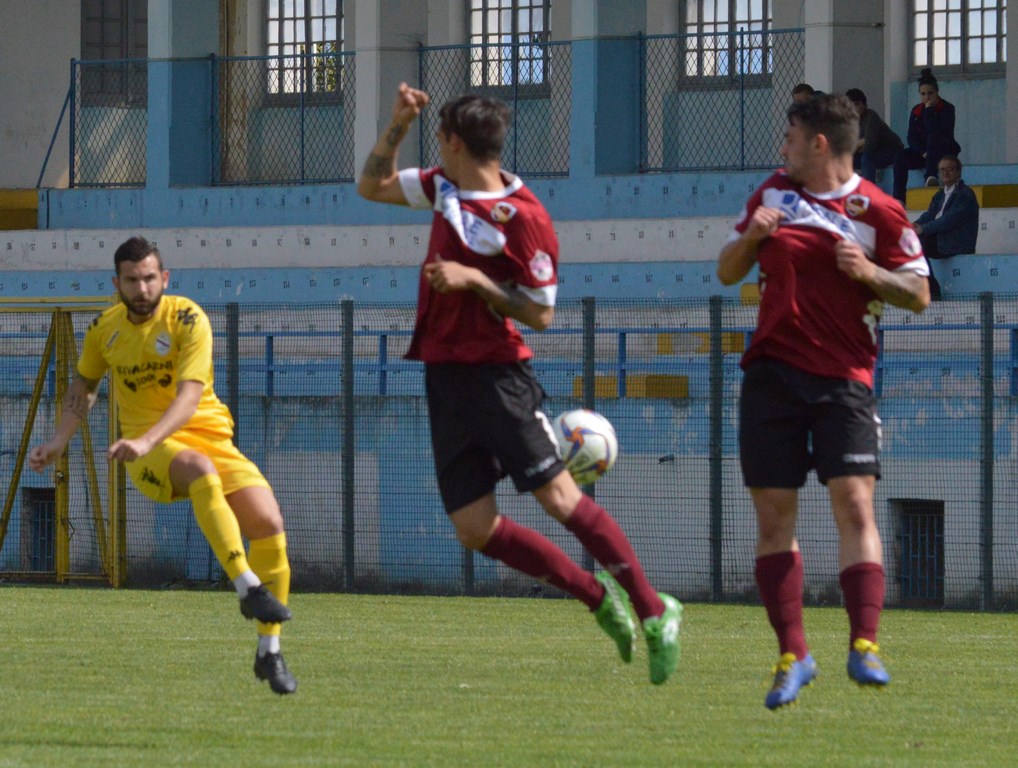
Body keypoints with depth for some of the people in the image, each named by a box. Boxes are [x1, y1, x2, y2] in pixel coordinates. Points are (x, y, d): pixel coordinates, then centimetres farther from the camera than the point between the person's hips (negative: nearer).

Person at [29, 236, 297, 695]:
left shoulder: (187, 319, -10)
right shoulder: (104, 329, 3)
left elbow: (189, 397, -22)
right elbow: (83, 386, 23)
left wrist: (147, 440, -36)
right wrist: (59, 442, 12)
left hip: (207, 434, 0)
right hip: (147, 451, 0)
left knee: (270, 525, -18)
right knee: (199, 468, -38)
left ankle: (269, 653, -2)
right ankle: (248, 588, -43)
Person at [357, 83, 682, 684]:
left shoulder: (522, 217, -14)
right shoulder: (445, 188, 9)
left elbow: (541, 314, -12)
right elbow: (373, 186, 24)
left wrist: (475, 280, -21)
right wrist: (398, 125, 10)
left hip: (499, 375, -7)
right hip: (445, 377, 8)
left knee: (561, 498, -8)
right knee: (475, 530, 2)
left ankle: (654, 612, 4)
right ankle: (597, 595, 16)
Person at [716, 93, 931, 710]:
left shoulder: (878, 211, -1)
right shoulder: (774, 193, 12)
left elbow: (919, 294, 2)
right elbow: (728, 272, 18)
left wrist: (868, 272, -15)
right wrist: (751, 237, -3)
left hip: (844, 376, -4)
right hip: (773, 372, 4)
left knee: (854, 503, -15)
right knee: (773, 514, 0)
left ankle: (865, 645, -17)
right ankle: (792, 654, 7)